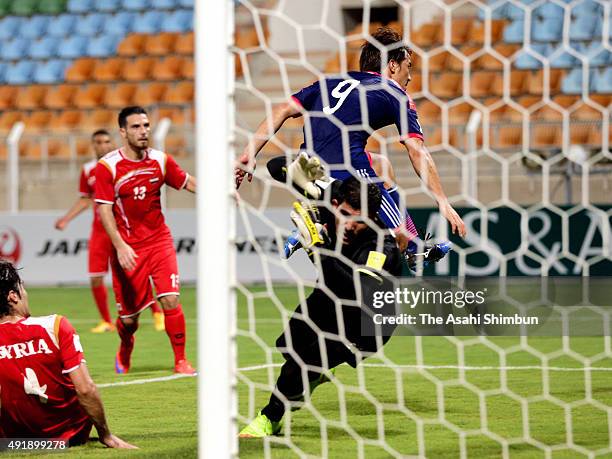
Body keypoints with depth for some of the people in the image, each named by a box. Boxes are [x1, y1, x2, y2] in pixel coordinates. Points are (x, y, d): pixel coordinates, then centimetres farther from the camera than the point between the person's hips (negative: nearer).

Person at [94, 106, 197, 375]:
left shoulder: (160, 161, 2)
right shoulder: (107, 167, -10)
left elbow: (188, 183, 16)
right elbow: (104, 209, -12)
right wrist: (120, 246, -22)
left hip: (159, 241, 2)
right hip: (127, 248, -2)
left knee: (170, 300, -14)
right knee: (129, 315, 5)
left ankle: (180, 361, -3)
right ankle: (124, 353, 37)